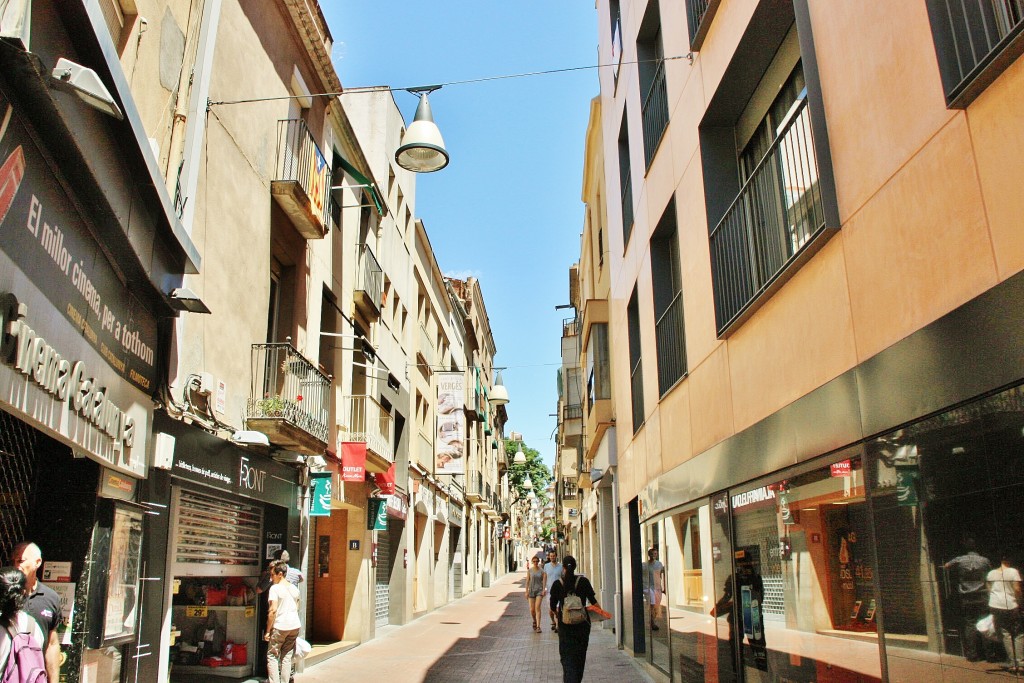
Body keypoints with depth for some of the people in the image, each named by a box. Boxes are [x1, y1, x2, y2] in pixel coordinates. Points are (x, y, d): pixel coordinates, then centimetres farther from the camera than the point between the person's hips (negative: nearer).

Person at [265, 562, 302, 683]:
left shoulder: (275, 588, -10)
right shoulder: (294, 588, 11)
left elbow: (273, 610, -15)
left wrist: (268, 630, -10)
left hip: (280, 627, -6)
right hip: (295, 626, 6)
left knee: (272, 655, 4)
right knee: (287, 656, 12)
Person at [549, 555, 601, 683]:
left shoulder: (557, 584, -6)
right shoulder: (584, 581, -5)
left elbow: (553, 607, -1)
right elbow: (593, 601, -4)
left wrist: (557, 613, 21)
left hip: (565, 624, -1)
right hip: (582, 623, 2)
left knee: (567, 655, 1)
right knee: (580, 654, 18)